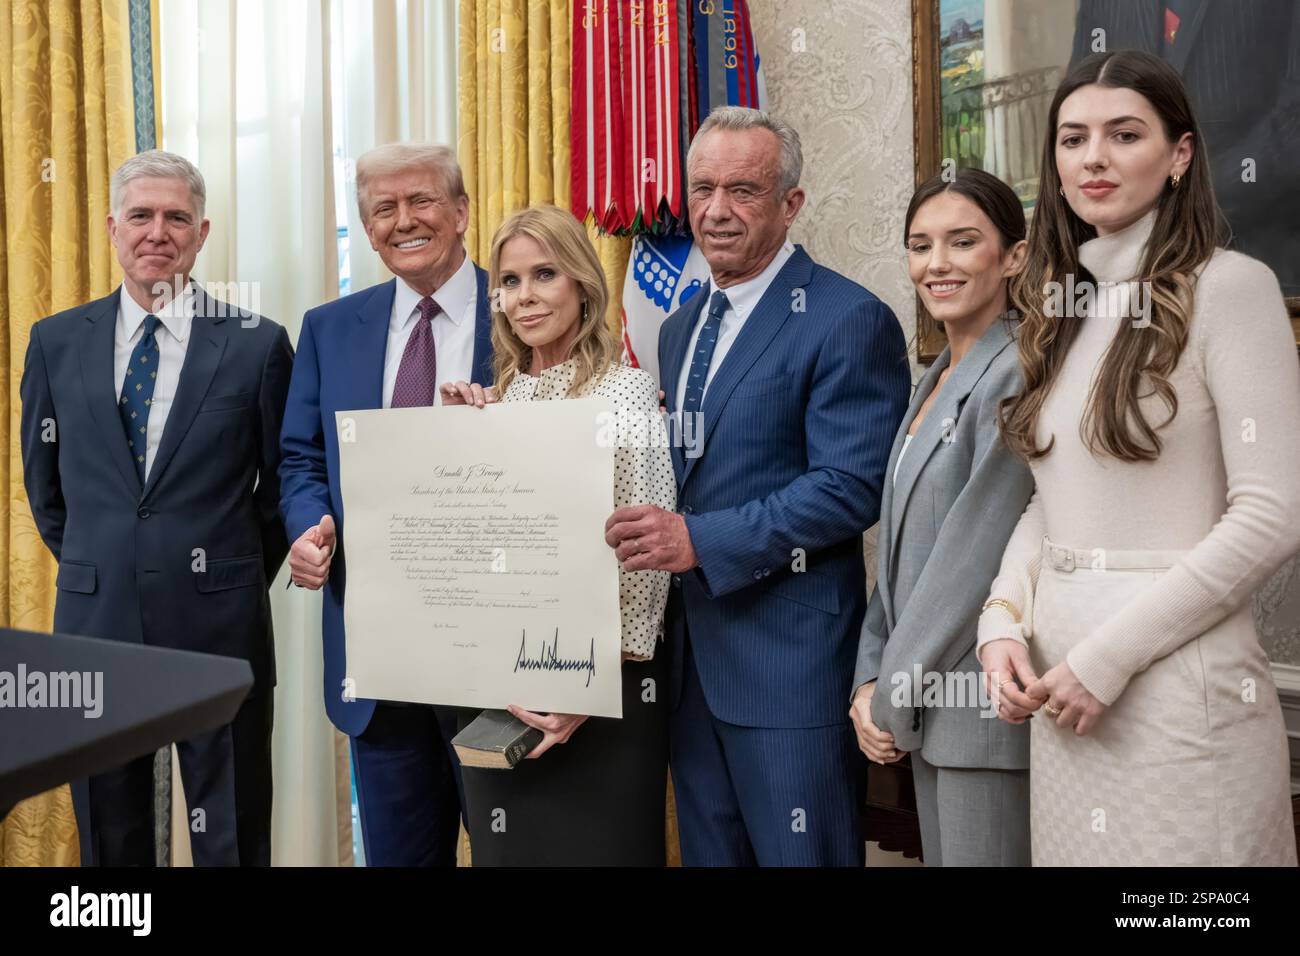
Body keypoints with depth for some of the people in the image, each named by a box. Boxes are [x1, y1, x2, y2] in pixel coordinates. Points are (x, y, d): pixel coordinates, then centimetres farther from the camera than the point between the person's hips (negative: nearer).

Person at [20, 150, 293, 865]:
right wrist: (91, 565, 14)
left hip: (219, 621, -2)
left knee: (231, 834, 10)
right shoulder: (56, 341, 4)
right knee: (108, 833, 16)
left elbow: (284, 479, 4)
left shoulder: (257, 344, -4)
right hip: (94, 619, 3)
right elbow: (43, 477, 15)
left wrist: (239, 577, 6)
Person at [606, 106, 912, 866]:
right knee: (708, 852, 18)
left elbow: (852, 488, -18)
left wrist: (700, 541, -24)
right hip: (692, 653, 8)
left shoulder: (849, 320, -11)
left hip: (788, 658, -7)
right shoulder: (680, 329, 14)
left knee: (801, 854, 4)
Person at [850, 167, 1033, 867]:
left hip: (986, 704, -8)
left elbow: (975, 552, -18)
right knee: (938, 854, 17)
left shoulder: (1018, 375, -15)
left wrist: (895, 695, -11)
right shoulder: (937, 379, 12)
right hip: (926, 703, 8)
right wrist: (870, 678, 3)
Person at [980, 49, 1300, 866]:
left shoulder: (1228, 286, -9)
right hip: (1062, 681, 6)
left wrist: (1109, 657, -16)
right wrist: (1004, 620, -3)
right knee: (1073, 846, 17)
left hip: (1177, 686, -6)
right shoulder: (1064, 302, 9)